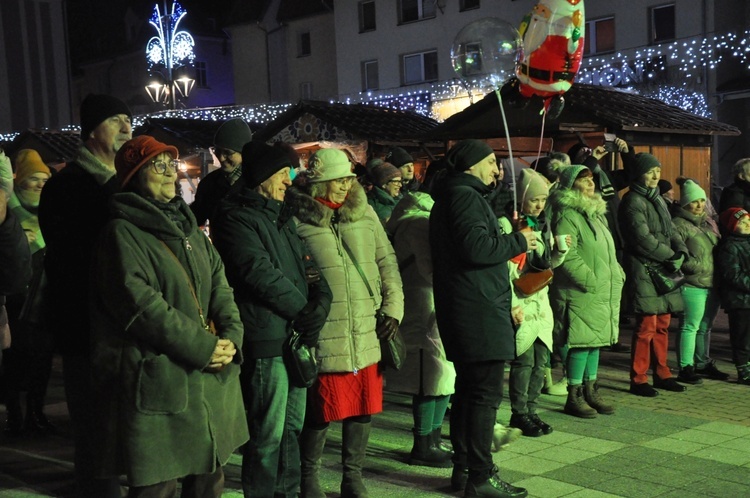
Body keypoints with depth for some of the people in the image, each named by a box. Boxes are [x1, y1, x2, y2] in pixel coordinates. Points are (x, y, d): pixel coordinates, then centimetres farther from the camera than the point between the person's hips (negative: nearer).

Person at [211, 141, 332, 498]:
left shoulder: (281, 218, 20)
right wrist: (303, 311, -11)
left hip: (295, 337, 9)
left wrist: (321, 302, -4)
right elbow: (260, 273, -17)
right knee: (268, 435, -3)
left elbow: (308, 265, 15)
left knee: (292, 428, 15)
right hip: (266, 340, -9)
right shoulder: (236, 217, -8)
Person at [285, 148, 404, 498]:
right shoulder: (296, 219, -6)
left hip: (368, 335, 5)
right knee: (322, 411, 3)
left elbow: (387, 265, 14)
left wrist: (393, 309, 6)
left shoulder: (364, 213, 9)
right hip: (324, 339, -5)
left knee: (364, 408, 12)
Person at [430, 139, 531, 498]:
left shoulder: (451, 197, 20)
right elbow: (476, 247, -23)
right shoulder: (465, 196, -12)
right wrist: (518, 242, -11)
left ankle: (463, 469, 22)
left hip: (462, 310, 11)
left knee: (468, 388, 15)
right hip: (480, 310, -11)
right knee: (486, 393, -7)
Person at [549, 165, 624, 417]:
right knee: (581, 343, -6)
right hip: (581, 294, -9)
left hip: (605, 292, 9)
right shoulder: (567, 216, -13)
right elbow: (568, 257, -20)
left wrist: (617, 274, 14)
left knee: (595, 341, 14)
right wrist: (591, 281, -20)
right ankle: (574, 396, 4)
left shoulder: (596, 213, 19)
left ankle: (590, 390, 24)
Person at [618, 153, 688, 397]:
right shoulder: (633, 201, -10)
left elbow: (670, 230, 19)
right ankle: (638, 380, -1)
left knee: (663, 325, 12)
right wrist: (671, 256, -11)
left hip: (665, 271, 9)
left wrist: (681, 252, 0)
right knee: (647, 326, -9)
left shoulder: (658, 199, 19)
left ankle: (662, 374, 22)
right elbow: (643, 239, -17)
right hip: (644, 270, -9)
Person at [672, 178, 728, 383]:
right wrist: (698, 266, -19)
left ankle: (703, 364, 28)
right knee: (690, 327, -6)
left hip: (712, 284, 8)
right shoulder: (679, 225, -9)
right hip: (692, 285, -8)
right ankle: (685, 368, 0)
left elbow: (719, 248, 26)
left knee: (705, 327, 17)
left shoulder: (708, 222, 18)